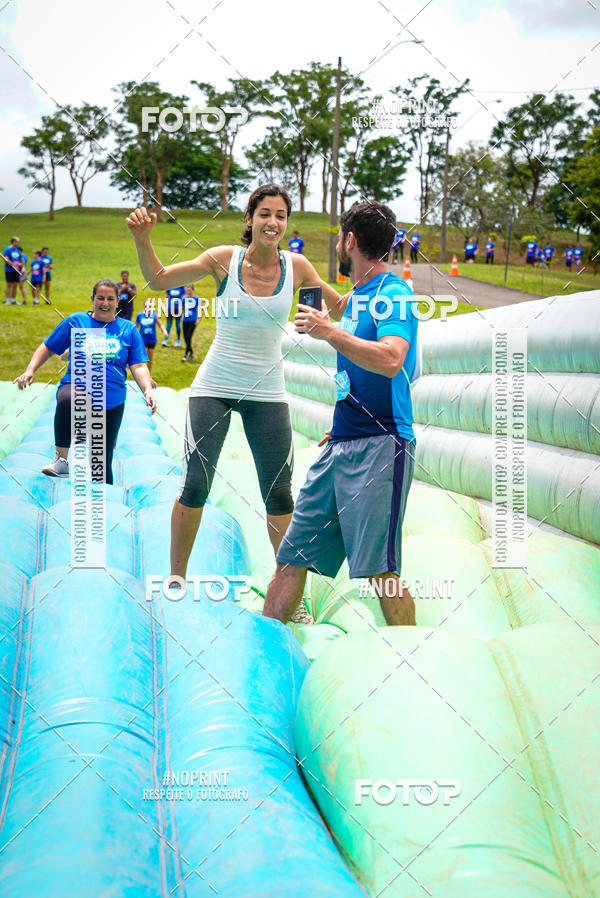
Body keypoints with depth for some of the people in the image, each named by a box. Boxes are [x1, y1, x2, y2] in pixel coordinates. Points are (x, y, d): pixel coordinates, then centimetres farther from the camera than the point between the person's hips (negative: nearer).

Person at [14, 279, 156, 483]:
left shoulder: (128, 329, 13)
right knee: (67, 399, -40)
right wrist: (30, 370, -1)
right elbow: (48, 347, 15)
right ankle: (61, 459, -27)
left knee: (102, 462, 0)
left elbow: (139, 366, 8)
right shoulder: (75, 321, 9)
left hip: (112, 401, 2)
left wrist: (147, 390, -10)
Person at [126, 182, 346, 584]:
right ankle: (176, 577, 15)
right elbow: (159, 279, -1)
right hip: (215, 388, -1)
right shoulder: (224, 259, -6)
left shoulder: (297, 266, -2)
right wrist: (143, 241, -17)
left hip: (267, 392, 2)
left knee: (279, 494, 4)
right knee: (195, 486, -3)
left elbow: (339, 307, 10)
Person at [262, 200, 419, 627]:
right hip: (341, 446, 9)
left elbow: (390, 360, -26)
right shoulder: (358, 295, 20)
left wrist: (329, 331, -19)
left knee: (379, 571, -12)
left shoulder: (393, 293, -8)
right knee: (292, 556, 5)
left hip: (380, 447, -9)